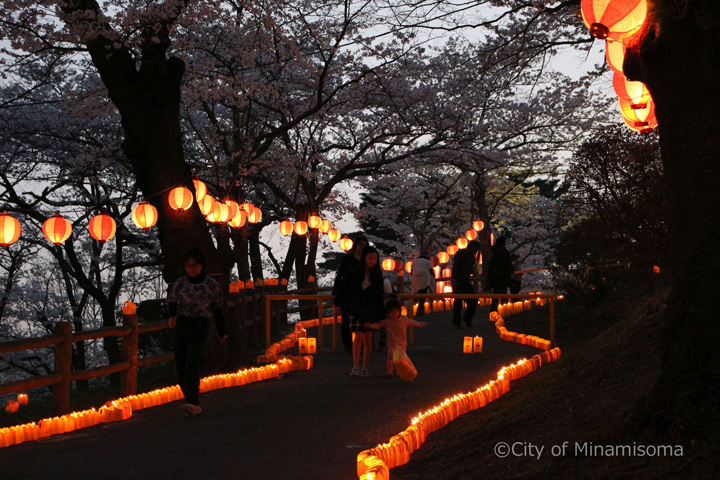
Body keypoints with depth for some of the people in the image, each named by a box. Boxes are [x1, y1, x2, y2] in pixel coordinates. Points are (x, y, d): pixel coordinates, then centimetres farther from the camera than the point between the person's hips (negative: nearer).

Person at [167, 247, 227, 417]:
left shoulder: (211, 285, 5)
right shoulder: (179, 283, 11)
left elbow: (217, 310, 10)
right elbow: (173, 303, 3)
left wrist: (222, 333, 13)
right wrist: (172, 316, -19)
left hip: (200, 328, -4)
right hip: (180, 326, 4)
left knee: (192, 365, -20)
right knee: (180, 368, 2)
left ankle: (192, 403, -29)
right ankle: (194, 404, 15)